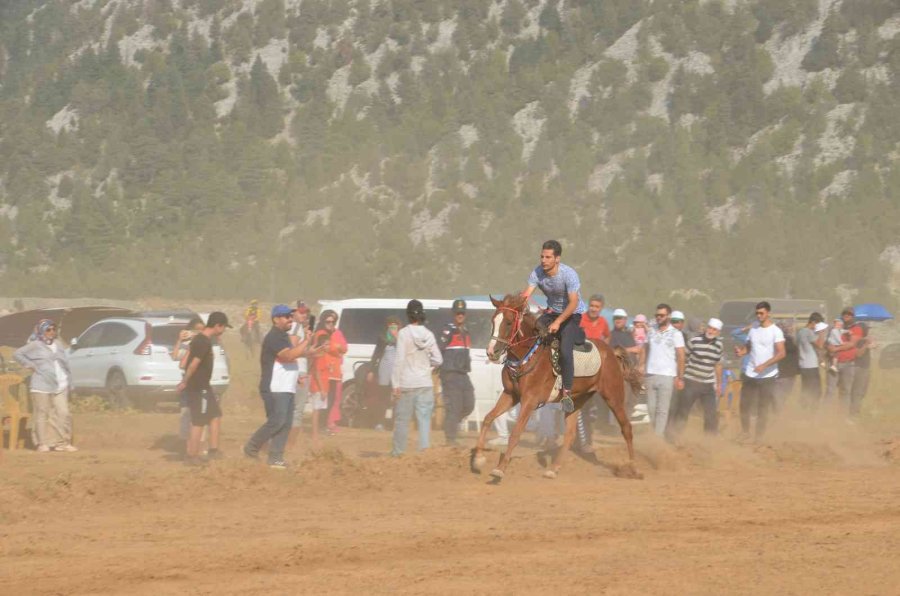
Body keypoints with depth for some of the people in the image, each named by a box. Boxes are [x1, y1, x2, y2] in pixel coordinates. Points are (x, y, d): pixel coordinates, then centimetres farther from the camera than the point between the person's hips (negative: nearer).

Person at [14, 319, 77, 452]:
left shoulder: (57, 345, 16)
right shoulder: (35, 345, 0)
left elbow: (65, 364, 18)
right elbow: (17, 354, 0)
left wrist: (69, 383, 12)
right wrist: (31, 365, -6)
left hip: (61, 386, 5)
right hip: (42, 386, -5)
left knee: (63, 414, -2)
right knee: (42, 415, -2)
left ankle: (63, 442, 4)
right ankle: (42, 443, 3)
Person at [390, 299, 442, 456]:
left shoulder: (404, 333, -9)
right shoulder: (428, 334, 2)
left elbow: (399, 360, -12)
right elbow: (438, 360, 4)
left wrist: (395, 384, -9)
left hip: (406, 384, -3)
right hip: (425, 383, 3)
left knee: (402, 419, 6)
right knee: (424, 419, 5)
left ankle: (398, 451, 12)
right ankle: (424, 448, -3)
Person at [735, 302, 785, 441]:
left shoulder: (775, 331, -9)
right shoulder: (754, 329, 9)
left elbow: (781, 353, -17)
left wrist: (764, 365, -26)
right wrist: (741, 351, -8)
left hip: (768, 376, -5)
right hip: (750, 374, 5)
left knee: (763, 408, 2)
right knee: (745, 404, 5)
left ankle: (759, 436, 10)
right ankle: (745, 432, 20)